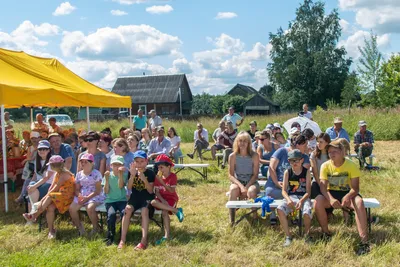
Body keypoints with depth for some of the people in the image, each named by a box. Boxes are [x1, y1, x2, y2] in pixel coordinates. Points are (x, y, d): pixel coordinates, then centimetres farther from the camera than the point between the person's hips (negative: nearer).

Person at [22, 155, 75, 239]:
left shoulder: (64, 174, -15)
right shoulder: (58, 173, 14)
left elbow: (55, 189, -18)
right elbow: (51, 187, 6)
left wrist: (44, 198, -18)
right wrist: (46, 197, -11)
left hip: (67, 197, -7)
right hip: (59, 196, 7)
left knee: (50, 197, -29)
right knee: (50, 207, -22)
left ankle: (35, 214, -16)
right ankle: (51, 230, -20)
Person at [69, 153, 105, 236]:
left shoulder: (96, 174, -5)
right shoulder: (79, 174, 13)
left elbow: (98, 190, -11)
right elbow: (77, 189, 12)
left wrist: (87, 198, -20)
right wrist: (80, 196, -11)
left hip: (94, 196, -5)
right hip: (82, 196, 6)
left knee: (90, 208, -35)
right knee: (71, 207, -20)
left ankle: (96, 228, -10)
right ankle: (79, 227, 1)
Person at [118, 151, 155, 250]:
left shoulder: (150, 173, -4)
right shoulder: (132, 172, 4)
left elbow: (150, 191, -10)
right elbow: (129, 188, -6)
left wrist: (144, 179, -24)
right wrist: (132, 175, -20)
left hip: (147, 198, -2)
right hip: (135, 197, 3)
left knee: (144, 211, -33)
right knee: (127, 209, -28)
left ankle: (144, 241, -34)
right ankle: (122, 240, -24)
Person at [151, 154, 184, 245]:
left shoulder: (173, 176, -7)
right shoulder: (157, 177, 5)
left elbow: (172, 191, -17)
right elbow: (157, 192, -1)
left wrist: (162, 182, -26)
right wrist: (163, 200, -19)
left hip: (171, 198, -4)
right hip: (162, 198, 4)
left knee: (164, 211, -34)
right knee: (153, 202, -32)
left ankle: (166, 236, -31)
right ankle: (176, 211, -28)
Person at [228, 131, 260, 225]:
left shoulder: (254, 156, -5)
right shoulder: (233, 156, -2)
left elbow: (255, 175, -6)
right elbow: (231, 175, -5)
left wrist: (247, 187, -21)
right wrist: (241, 186, -22)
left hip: (251, 182, -1)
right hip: (237, 182, 1)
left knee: (251, 191, -36)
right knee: (233, 190, -35)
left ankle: (255, 217, -19)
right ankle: (232, 220, -31)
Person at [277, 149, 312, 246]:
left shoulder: (306, 172, 0)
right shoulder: (287, 172, 5)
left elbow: (308, 192, -4)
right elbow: (284, 190, 1)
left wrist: (301, 201, -22)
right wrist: (288, 200, -19)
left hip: (304, 197, -2)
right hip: (291, 197, 2)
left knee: (307, 213, -32)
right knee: (280, 209, -28)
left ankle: (307, 235, 1)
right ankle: (288, 236, -13)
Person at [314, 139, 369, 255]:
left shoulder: (351, 165, -10)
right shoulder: (325, 166, -6)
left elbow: (355, 188, -15)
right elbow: (323, 187, -13)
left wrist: (347, 197, -38)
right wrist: (331, 199, -34)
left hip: (347, 193, -1)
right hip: (331, 194, 2)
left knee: (359, 202, -35)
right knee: (318, 201, -30)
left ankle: (364, 240, -35)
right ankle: (326, 233, -11)